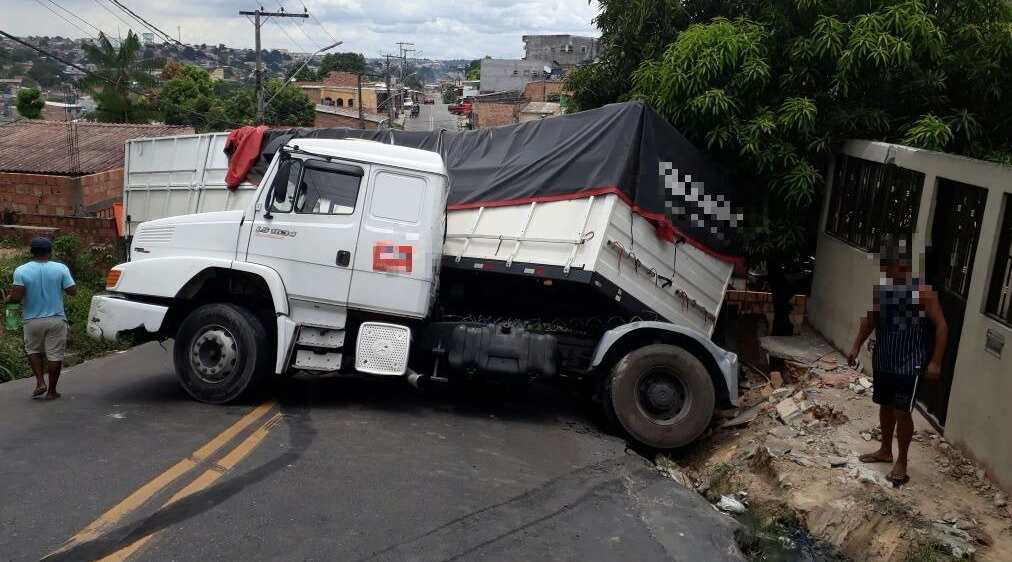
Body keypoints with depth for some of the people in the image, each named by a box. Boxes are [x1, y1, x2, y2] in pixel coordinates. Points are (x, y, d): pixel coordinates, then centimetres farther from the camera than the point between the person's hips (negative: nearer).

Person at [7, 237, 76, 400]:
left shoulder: (21, 271, -9)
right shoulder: (61, 269, -8)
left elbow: (16, 297, -14)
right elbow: (72, 291, -6)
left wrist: (8, 299, 8)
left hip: (33, 321, 0)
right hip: (56, 320, 0)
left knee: (33, 350, 22)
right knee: (55, 354, 7)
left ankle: (40, 382, 8)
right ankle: (51, 391, 12)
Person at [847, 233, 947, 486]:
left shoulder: (922, 291, -17)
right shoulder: (880, 287, 0)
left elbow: (941, 326, -14)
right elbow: (870, 319, 14)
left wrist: (935, 361, -17)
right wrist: (857, 346, 13)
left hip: (910, 362, -6)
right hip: (883, 359, 6)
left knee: (901, 410, -5)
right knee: (885, 405, 17)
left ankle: (901, 462, 9)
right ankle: (885, 451, 34)